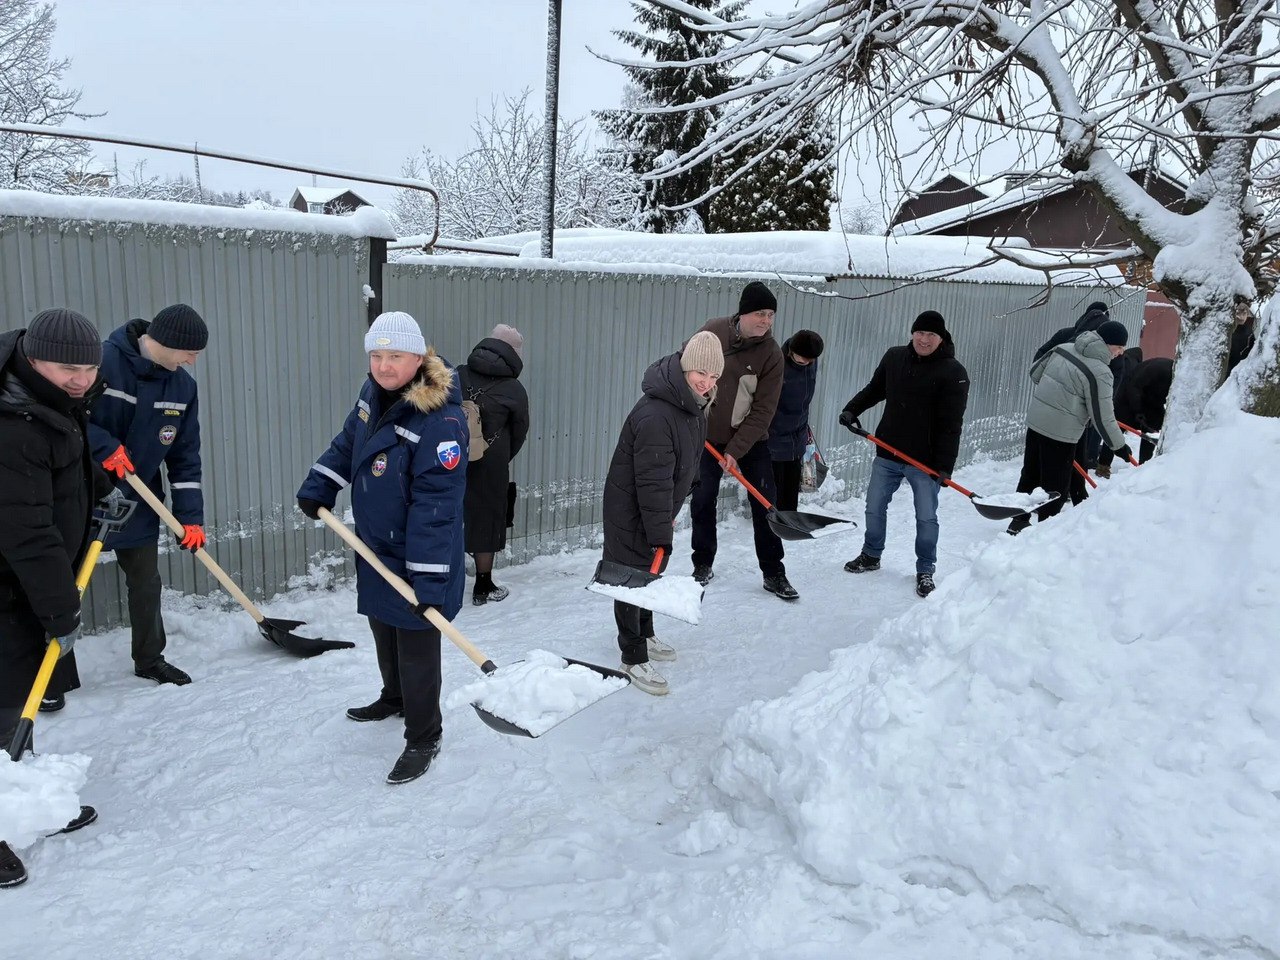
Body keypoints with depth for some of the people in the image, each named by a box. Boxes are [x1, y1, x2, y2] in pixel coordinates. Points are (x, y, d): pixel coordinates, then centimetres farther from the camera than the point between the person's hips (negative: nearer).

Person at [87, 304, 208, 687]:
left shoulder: (183, 387, -3)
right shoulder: (101, 361, -21)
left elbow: (185, 456, 1)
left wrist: (190, 515, -3)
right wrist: (104, 445, -27)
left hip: (139, 505, 5)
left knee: (147, 584, 13)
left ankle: (150, 659, 31)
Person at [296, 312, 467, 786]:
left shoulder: (440, 420, -28)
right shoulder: (373, 393, 0)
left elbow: (435, 506, -30)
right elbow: (347, 443, 19)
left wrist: (427, 579, -29)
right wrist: (317, 489, 8)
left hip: (418, 557, -9)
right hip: (375, 546, 9)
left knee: (417, 648, 4)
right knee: (383, 630, 26)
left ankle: (423, 738, 22)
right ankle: (394, 698, 50)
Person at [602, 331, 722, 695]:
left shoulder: (693, 407, 0)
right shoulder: (654, 415, -32)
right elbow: (653, 482, -32)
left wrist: (669, 517, 18)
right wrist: (660, 533, -29)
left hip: (657, 510, 9)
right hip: (631, 512, -9)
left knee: (651, 574, 23)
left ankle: (643, 635, 42)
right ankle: (634, 657, 13)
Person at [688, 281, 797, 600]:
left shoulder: (771, 354, -15)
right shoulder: (713, 331, -10)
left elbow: (763, 410, -16)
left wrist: (736, 450, -21)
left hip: (751, 440, -1)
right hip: (707, 435, 1)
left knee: (765, 505, -1)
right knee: (702, 502, 7)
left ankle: (773, 574, 12)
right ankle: (703, 565, 25)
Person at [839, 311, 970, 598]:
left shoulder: (953, 372, -13)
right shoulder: (893, 357, 2)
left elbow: (951, 424, -17)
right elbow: (874, 389, 19)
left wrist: (945, 466, -21)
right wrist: (852, 410, 3)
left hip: (925, 460, -5)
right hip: (887, 454, 5)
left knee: (926, 518, 5)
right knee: (874, 507, 16)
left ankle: (925, 571, 22)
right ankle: (871, 556, 36)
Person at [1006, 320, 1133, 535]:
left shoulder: (1063, 348, 3)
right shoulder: (1100, 372, -18)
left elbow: (1035, 371, 16)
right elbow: (1102, 418, -14)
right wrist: (1119, 445, -1)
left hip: (1035, 421, 8)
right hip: (1061, 433, -7)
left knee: (1030, 474, 18)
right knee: (1055, 485, 6)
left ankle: (1018, 522, 28)